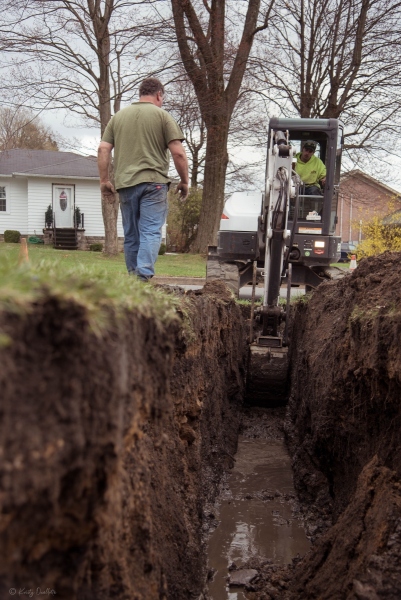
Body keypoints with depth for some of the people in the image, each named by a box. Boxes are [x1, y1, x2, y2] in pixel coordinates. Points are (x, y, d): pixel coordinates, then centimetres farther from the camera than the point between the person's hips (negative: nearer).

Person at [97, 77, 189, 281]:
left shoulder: (118, 116, 16)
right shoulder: (162, 115, 3)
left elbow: (103, 149, 9)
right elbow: (178, 153, -4)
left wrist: (104, 180, 13)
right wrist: (184, 182, 5)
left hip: (124, 183, 4)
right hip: (153, 181, -4)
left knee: (131, 235, 11)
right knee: (151, 232, -7)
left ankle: (133, 277, 16)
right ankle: (144, 276, -19)